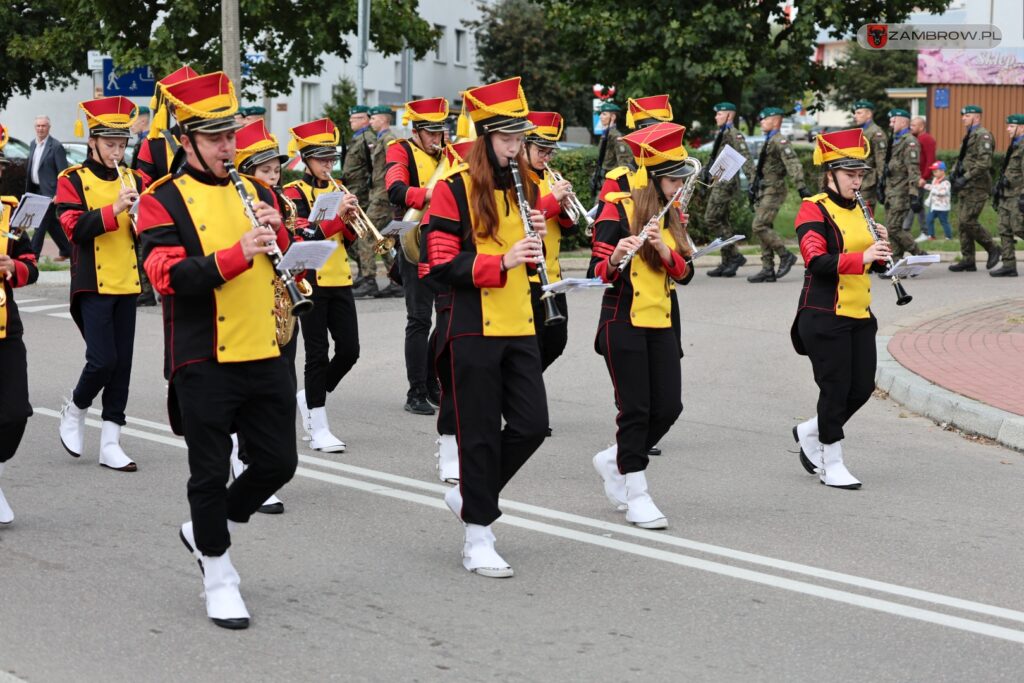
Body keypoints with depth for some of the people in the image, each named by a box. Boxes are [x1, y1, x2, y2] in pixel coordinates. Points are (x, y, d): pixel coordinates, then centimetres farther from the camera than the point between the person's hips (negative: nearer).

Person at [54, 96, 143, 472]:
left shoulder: (131, 179, 11)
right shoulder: (73, 180, -4)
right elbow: (75, 228, -14)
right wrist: (113, 209, -25)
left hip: (126, 284, 5)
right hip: (93, 285, -5)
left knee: (122, 363, 4)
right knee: (103, 360, -11)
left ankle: (110, 444, 9)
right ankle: (74, 410, 18)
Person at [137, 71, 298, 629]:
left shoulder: (256, 191, 11)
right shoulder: (162, 202, -6)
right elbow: (168, 277, -18)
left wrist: (277, 233, -10)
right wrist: (237, 253, -29)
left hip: (264, 354, 5)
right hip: (203, 362, -5)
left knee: (278, 462, 8)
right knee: (210, 472, 2)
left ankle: (206, 529, 30)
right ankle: (218, 573, 18)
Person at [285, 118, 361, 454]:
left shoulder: (338, 189, 12)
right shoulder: (294, 193, -6)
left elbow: (348, 238, 11)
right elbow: (305, 236, -18)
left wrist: (351, 218, -10)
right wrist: (338, 216, -26)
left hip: (339, 280, 6)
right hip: (310, 282, -6)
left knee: (349, 349, 2)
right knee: (318, 353, -3)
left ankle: (310, 397, 26)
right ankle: (318, 429, 2)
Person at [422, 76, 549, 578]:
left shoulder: (524, 188, 12)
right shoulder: (454, 189, -8)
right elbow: (440, 265, -14)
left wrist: (537, 238, -3)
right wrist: (500, 262, -24)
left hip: (518, 327, 6)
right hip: (472, 329, -6)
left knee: (531, 424, 2)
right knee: (480, 433, -1)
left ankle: (470, 494, 25)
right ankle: (478, 537, 9)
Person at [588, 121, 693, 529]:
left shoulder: (672, 217, 11)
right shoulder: (618, 210, -8)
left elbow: (684, 273, 2)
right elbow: (597, 273, -11)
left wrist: (663, 248, -17)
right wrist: (616, 258, -32)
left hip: (660, 324, 7)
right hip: (623, 323, -6)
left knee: (668, 407, 3)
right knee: (636, 409, -5)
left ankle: (614, 461, 26)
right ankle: (636, 497, 4)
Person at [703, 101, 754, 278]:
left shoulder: (734, 134, -11)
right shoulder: (721, 134, 17)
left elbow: (745, 158, -18)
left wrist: (753, 180, -25)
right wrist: (706, 175, 22)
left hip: (726, 183, -10)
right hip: (718, 182, 10)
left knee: (711, 220, -12)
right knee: (722, 222, 10)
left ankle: (735, 256, -8)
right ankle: (727, 263, 13)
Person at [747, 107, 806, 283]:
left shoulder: (780, 141, -12)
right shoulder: (767, 142, 18)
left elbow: (793, 165, -22)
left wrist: (801, 187, -31)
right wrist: (754, 186, 26)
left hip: (774, 191, -10)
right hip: (763, 191, 10)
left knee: (760, 226, -15)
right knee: (764, 229, 7)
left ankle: (785, 256, -4)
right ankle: (768, 270, 9)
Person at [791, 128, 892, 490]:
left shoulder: (861, 210, 13)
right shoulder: (813, 210, -9)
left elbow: (877, 265, 15)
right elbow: (816, 261, -22)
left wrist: (882, 246, -6)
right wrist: (862, 257, -32)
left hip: (859, 314, 7)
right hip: (824, 316, -7)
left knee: (862, 388, 6)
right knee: (836, 388, -2)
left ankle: (809, 432, 28)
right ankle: (831, 465, 12)